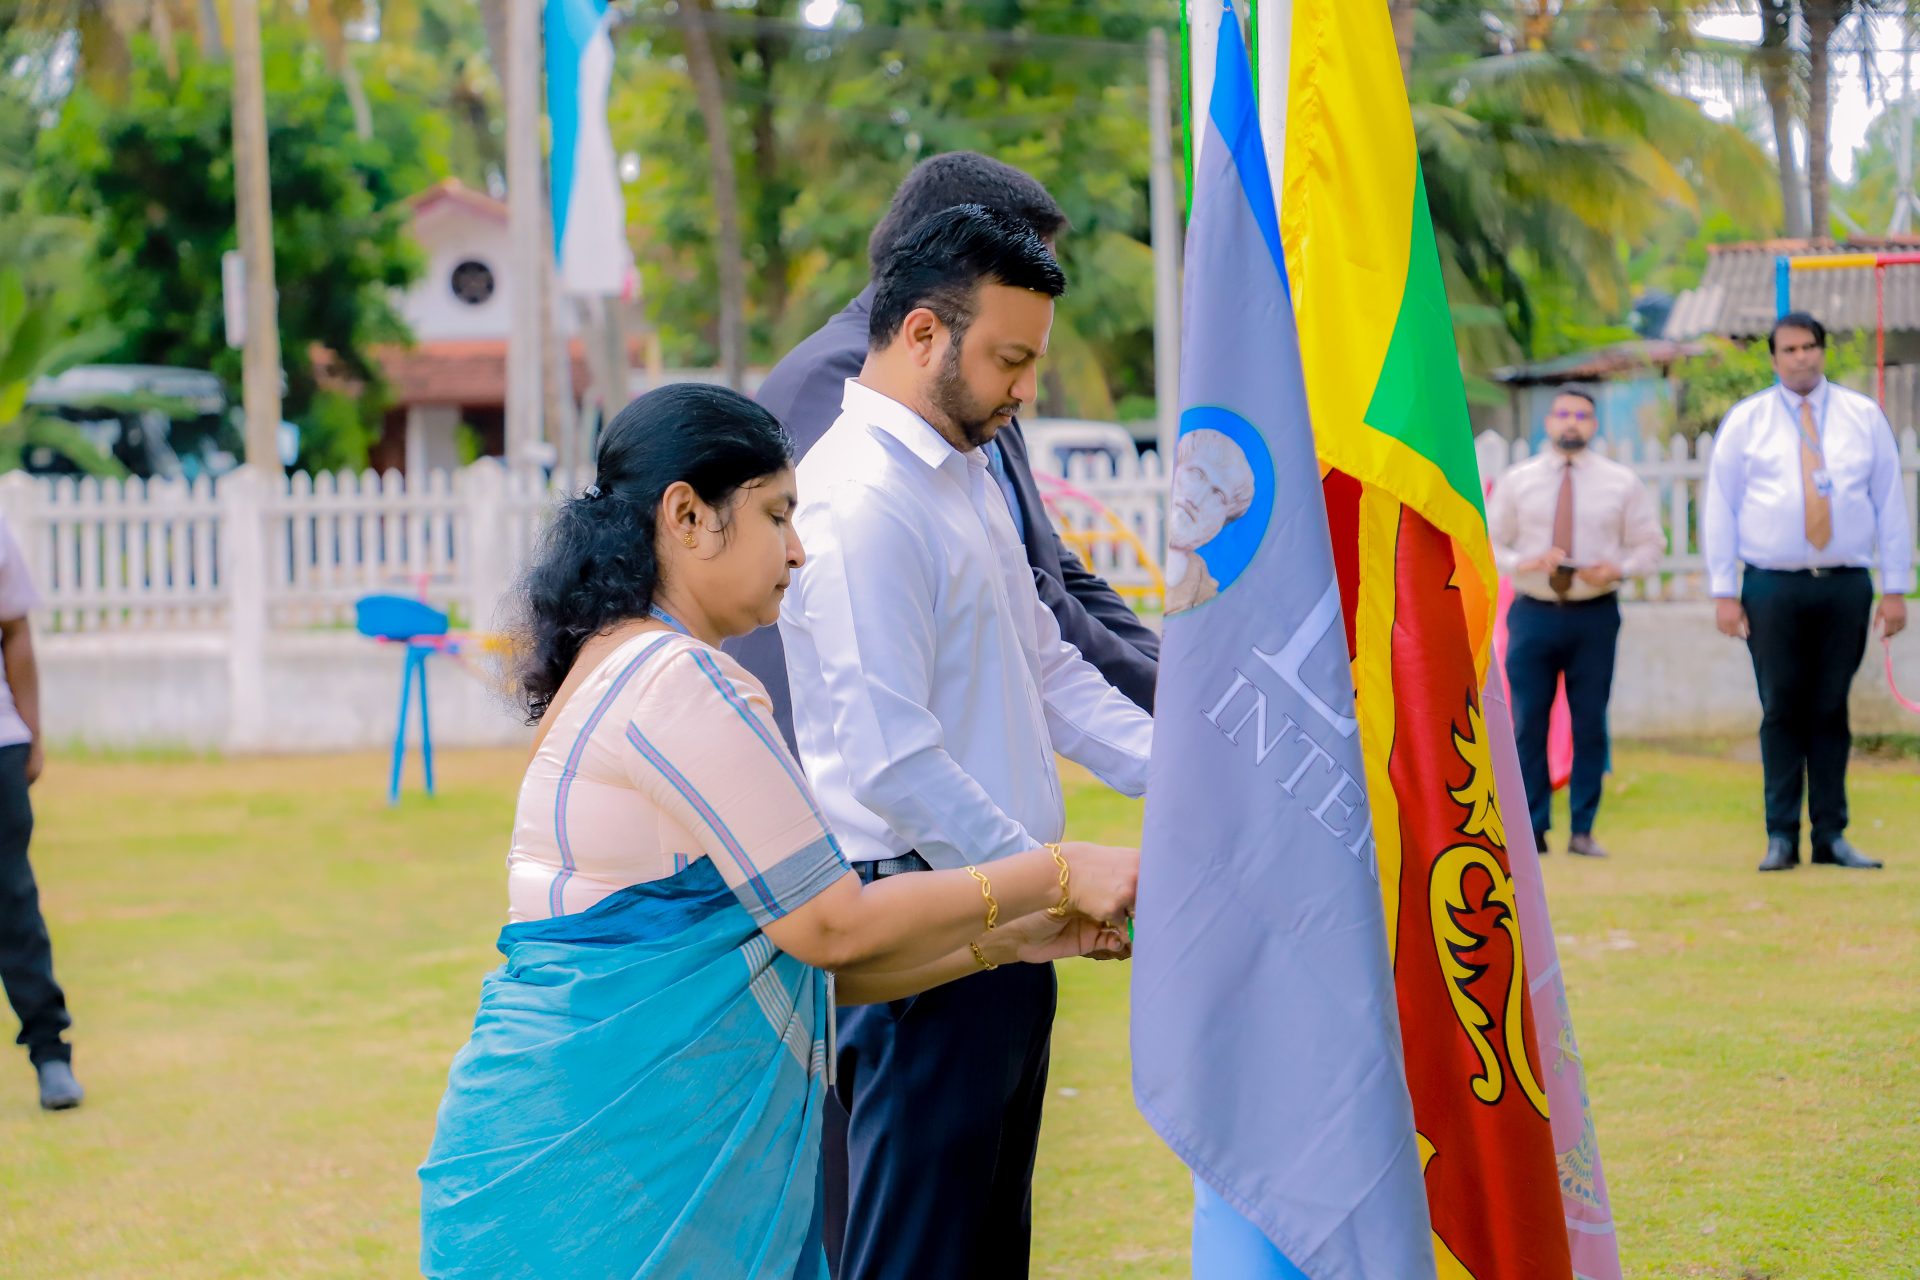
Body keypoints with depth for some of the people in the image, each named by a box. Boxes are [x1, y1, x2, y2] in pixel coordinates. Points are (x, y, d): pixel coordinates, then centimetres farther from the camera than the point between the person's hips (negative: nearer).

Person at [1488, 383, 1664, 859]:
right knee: (1529, 723, 0)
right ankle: (1533, 829, 7)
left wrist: (1619, 569, -13)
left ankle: (1583, 830, 8)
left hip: (1596, 615, 0)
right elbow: (1488, 544, 6)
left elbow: (1649, 546, 8)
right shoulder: (1516, 482, 6)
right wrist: (1523, 563, -14)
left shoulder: (1621, 483, 5)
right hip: (1534, 614, 0)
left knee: (1591, 724, 1)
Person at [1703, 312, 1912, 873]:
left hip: (1846, 586, 1)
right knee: (1782, 711, -2)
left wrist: (1895, 589, 3)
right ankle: (1781, 837, 2)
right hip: (1772, 587, -1)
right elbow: (1720, 506, 5)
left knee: (1831, 712, 3)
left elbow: (1890, 504, 9)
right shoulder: (1745, 421, 7)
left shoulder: (1864, 417, 10)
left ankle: (1832, 835, 8)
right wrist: (1724, 592, -3)